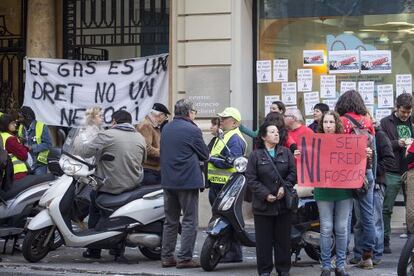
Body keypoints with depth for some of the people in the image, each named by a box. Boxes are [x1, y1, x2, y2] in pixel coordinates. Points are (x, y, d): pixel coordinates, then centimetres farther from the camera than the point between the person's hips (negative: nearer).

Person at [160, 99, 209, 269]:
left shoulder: (166, 129, 10)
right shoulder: (192, 130, -11)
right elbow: (205, 155, -3)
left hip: (168, 181, 7)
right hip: (188, 181, -7)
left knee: (170, 221, 13)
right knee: (189, 221, -1)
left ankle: (166, 257, 13)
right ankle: (185, 258, -4)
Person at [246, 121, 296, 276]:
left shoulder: (286, 153, 8)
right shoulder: (255, 155, 0)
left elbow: (293, 172, 4)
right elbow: (251, 179, -5)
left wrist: (285, 187, -12)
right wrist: (265, 194, -13)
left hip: (284, 203, 2)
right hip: (263, 204, -2)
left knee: (283, 238, 7)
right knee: (264, 239, 1)